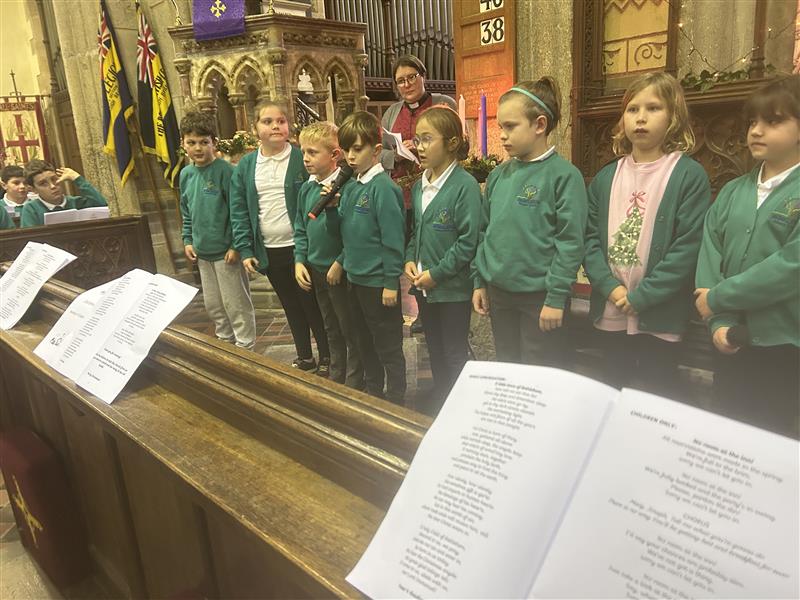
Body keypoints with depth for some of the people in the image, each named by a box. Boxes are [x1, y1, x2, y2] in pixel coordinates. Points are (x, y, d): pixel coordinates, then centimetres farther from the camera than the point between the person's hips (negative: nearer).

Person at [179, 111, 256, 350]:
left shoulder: (224, 170, -13)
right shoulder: (186, 174, 7)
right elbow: (186, 212, 16)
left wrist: (236, 246, -17)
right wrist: (188, 240, 8)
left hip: (226, 250, -7)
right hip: (202, 252, 7)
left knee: (236, 304, 3)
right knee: (213, 305, 18)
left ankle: (245, 348, 17)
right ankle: (225, 342, 35)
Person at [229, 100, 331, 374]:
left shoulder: (303, 159, -7)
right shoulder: (245, 166, 4)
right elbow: (239, 212, 5)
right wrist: (245, 249, 0)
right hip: (269, 251, 4)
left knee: (313, 304, 5)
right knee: (291, 307, 17)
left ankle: (326, 358, 22)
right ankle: (304, 357, 32)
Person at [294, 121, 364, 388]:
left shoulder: (346, 186, -19)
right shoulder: (306, 189, 4)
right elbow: (300, 229, 11)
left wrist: (340, 263, -21)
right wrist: (300, 261, 2)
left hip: (342, 271, -7)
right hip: (316, 271, 7)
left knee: (351, 331, 8)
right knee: (331, 330, 21)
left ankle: (354, 383, 24)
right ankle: (336, 378, 37)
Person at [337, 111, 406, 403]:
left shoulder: (383, 187, -17)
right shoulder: (351, 187, 8)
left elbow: (393, 238, -18)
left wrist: (392, 283, -17)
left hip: (378, 280, -8)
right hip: (355, 277, 9)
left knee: (388, 345, 6)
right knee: (365, 341, 21)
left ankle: (396, 399, 22)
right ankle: (373, 392, 38)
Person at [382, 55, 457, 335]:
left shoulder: (444, 104, 2)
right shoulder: (392, 113, 16)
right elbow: (378, 153, 10)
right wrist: (397, 155, -11)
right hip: (401, 196, 4)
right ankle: (424, 312, 23)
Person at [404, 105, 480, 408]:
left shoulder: (465, 185, -16)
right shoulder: (419, 186, 8)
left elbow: (469, 241, -20)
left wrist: (436, 273, -17)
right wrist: (410, 260, -1)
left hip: (453, 287, -7)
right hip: (424, 285, 8)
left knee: (454, 354, 6)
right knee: (435, 350, 20)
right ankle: (439, 404, 36)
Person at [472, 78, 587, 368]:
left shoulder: (563, 175, -12)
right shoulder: (498, 175, 6)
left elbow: (570, 242, -15)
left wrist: (556, 297, -16)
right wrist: (480, 282, 10)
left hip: (539, 297, -5)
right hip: (499, 294, 6)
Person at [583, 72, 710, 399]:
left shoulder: (690, 175, -7)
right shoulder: (606, 177, 8)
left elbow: (688, 246, -13)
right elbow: (591, 237, 1)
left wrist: (640, 297, -16)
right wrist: (611, 288, -12)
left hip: (660, 316, -4)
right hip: (610, 313, 4)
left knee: (659, 396, 9)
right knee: (613, 393, 18)